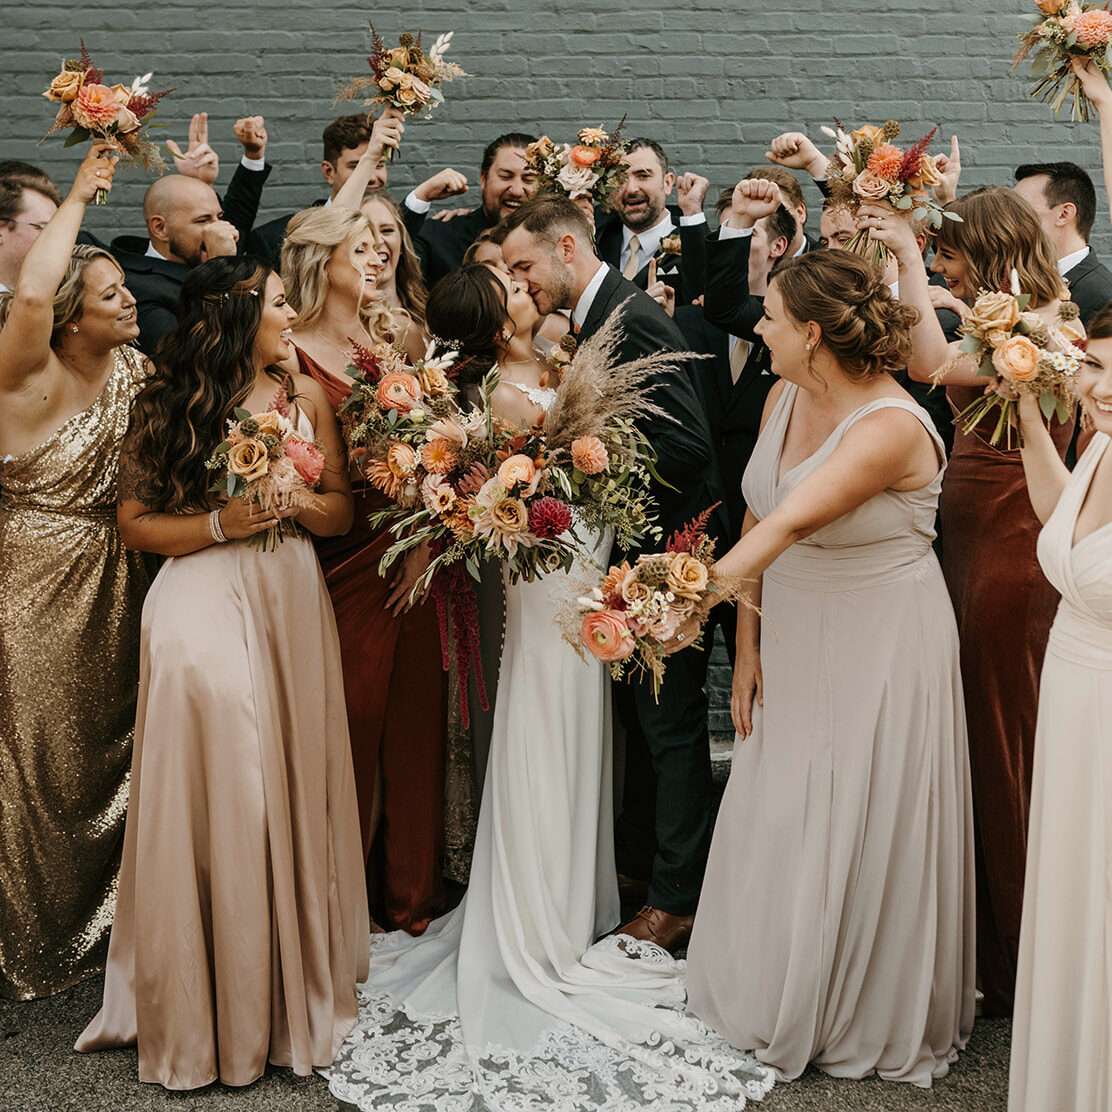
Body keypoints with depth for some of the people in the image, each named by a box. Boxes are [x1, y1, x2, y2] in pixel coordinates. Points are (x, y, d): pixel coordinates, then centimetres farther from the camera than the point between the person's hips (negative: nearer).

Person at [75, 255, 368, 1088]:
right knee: (218, 790, -7)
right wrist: (222, 523, -12)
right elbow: (135, 522, 1)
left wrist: (293, 501, -10)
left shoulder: (305, 395, 10)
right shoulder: (167, 407, 3)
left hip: (290, 600, 3)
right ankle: (213, 998, 9)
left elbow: (342, 511, 10)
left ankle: (299, 977, 20)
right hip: (203, 605, -3)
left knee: (293, 784, 2)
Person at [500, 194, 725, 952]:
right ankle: (639, 861, 34)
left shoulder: (632, 317, -18)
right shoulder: (597, 315, 11)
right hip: (636, 550, 9)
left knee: (671, 724, 1)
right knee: (640, 716, 19)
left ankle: (678, 898, 14)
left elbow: (686, 443, -26)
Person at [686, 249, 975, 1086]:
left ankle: (870, 1021, 31)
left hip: (879, 652, -7)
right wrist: (748, 646, 3)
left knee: (863, 836, 7)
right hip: (795, 642, 7)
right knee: (779, 823, 17)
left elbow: (790, 523, -38)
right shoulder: (783, 400, -1)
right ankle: (776, 996, 39)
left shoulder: (891, 428, -25)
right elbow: (757, 521, 3)